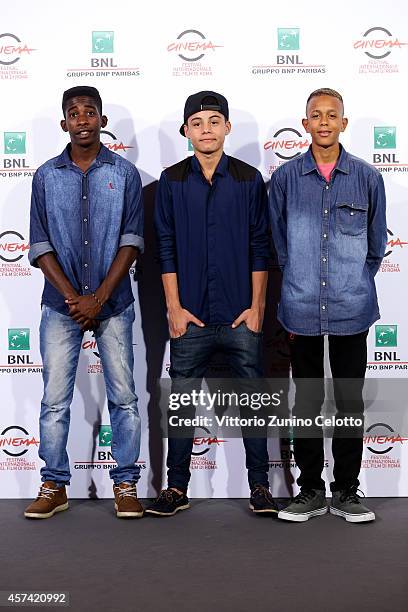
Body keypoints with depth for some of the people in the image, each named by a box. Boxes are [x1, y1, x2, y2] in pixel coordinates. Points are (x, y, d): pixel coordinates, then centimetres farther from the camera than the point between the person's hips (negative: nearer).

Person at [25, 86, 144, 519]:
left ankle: (125, 484, 14)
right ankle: (53, 486, 16)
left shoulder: (124, 173, 3)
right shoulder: (46, 176, 6)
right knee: (54, 400, 3)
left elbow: (131, 239, -3)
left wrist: (99, 297, -11)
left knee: (123, 397, 3)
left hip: (113, 304, -1)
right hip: (60, 304, 1)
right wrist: (72, 297, -9)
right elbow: (40, 244, 2)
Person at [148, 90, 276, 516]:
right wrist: (174, 308, -3)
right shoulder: (172, 181, 5)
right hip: (190, 316, 1)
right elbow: (166, 248, 3)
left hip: (240, 316, 0)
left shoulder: (248, 179, 3)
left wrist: (256, 307, -3)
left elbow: (260, 248, 2)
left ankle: (259, 486, 16)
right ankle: (177, 488, 18)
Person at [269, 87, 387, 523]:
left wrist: (356, 285, 8)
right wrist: (298, 286, 8)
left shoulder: (367, 177, 3)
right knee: (306, 401, 8)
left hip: (351, 309, 0)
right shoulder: (285, 177, 3)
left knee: (350, 401, 7)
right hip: (301, 308, 0)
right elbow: (279, 242, 9)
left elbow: (376, 245, 10)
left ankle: (346, 492, 20)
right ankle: (310, 490, 21)